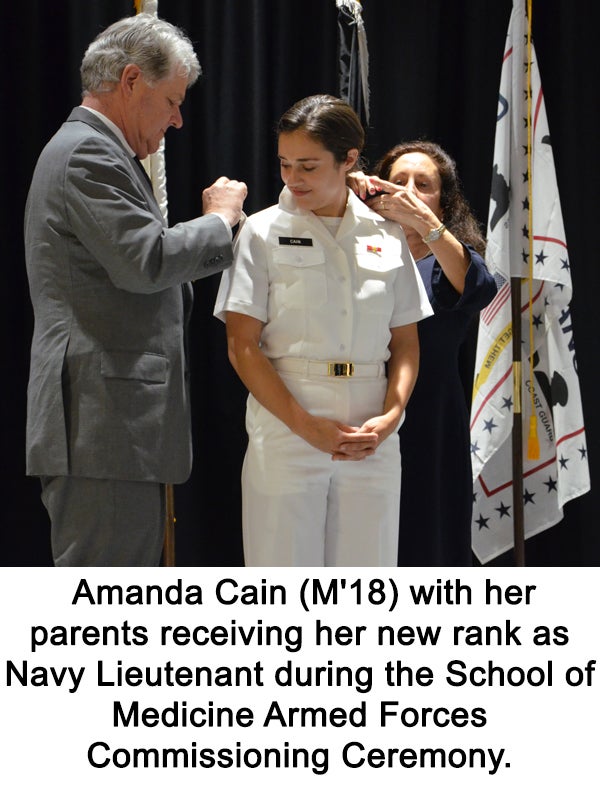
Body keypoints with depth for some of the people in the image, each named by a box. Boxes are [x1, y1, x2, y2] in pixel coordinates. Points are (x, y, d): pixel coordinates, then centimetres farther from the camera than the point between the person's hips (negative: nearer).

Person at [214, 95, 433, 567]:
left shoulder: (386, 236, 10)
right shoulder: (264, 232, 3)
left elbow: (405, 343, 12)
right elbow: (242, 346, -3)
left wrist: (391, 416, -7)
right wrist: (306, 425, -12)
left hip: (373, 439, 3)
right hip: (287, 429, -2)